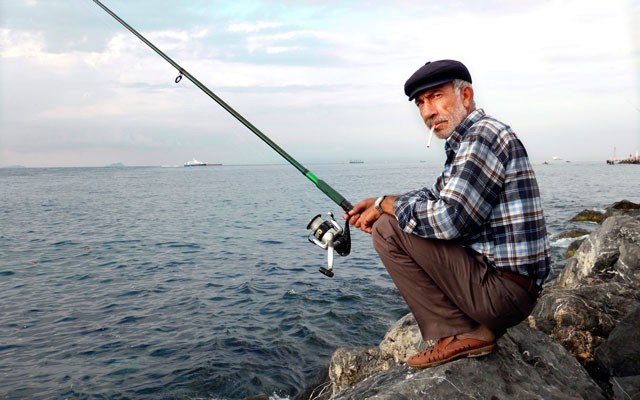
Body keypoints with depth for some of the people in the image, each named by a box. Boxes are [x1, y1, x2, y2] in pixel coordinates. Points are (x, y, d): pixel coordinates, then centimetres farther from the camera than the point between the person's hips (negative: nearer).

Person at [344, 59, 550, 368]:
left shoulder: (484, 135, -16)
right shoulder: (466, 141, 15)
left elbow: (447, 219, -25)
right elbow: (437, 196, 24)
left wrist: (387, 204, -8)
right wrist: (378, 202, 11)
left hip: (503, 291, -10)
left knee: (388, 229, -12)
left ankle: (456, 334, -7)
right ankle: (474, 326, 14)